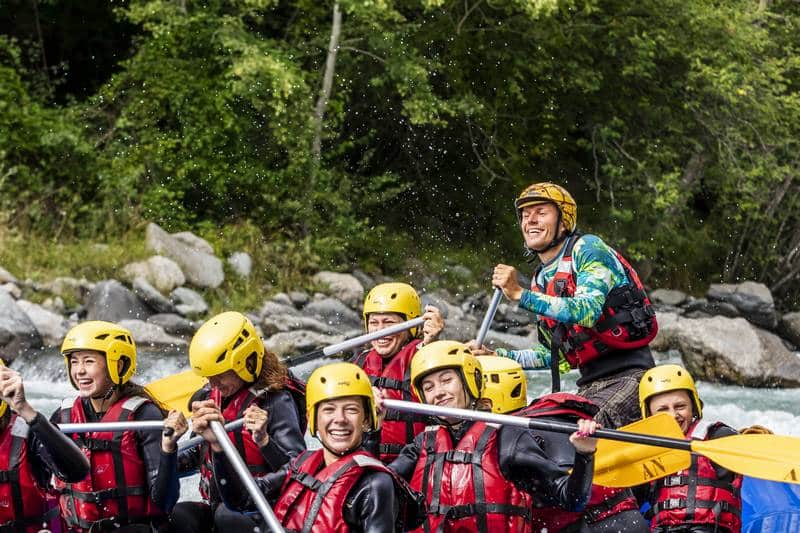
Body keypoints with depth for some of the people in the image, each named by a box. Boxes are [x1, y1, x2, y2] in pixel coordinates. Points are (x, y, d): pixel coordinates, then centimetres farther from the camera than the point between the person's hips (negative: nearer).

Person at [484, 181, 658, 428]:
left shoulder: (587, 249, -4)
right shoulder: (541, 281, 17)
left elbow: (587, 311, -22)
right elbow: (553, 355, 20)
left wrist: (520, 295, -24)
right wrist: (497, 357, 9)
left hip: (628, 374, -8)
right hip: (590, 385, 8)